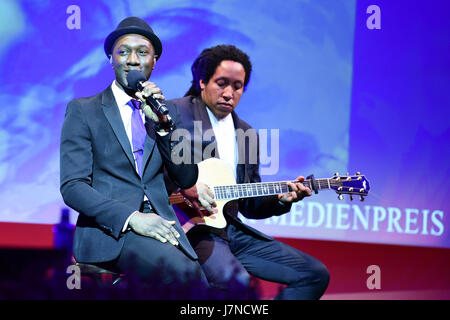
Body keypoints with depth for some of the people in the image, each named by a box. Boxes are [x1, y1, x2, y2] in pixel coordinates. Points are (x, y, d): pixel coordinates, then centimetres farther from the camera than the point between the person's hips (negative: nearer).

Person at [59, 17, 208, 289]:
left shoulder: (169, 111, 18)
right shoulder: (82, 111, 6)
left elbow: (187, 180, 11)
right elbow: (73, 187, -4)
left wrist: (163, 123, -4)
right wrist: (131, 218, -18)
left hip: (161, 224, 4)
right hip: (109, 230, -4)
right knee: (184, 272, -33)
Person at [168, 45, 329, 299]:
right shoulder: (175, 113, -1)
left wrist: (280, 198, 2)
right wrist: (184, 185, -21)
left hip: (232, 229, 7)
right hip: (191, 227, -7)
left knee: (315, 275, 0)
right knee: (234, 278, -37)